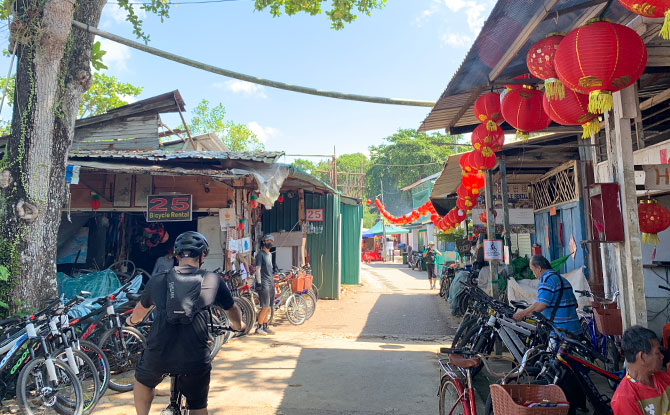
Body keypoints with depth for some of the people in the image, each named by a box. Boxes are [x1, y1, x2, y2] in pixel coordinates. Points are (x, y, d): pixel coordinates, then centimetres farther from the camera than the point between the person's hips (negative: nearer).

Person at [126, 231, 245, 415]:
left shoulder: (157, 280, 7)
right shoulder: (212, 280, 3)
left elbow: (140, 311, 26)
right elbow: (233, 312, 17)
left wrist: (131, 320, 50)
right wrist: (238, 326, 40)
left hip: (157, 356, 1)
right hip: (195, 359, -1)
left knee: (143, 380, 34)